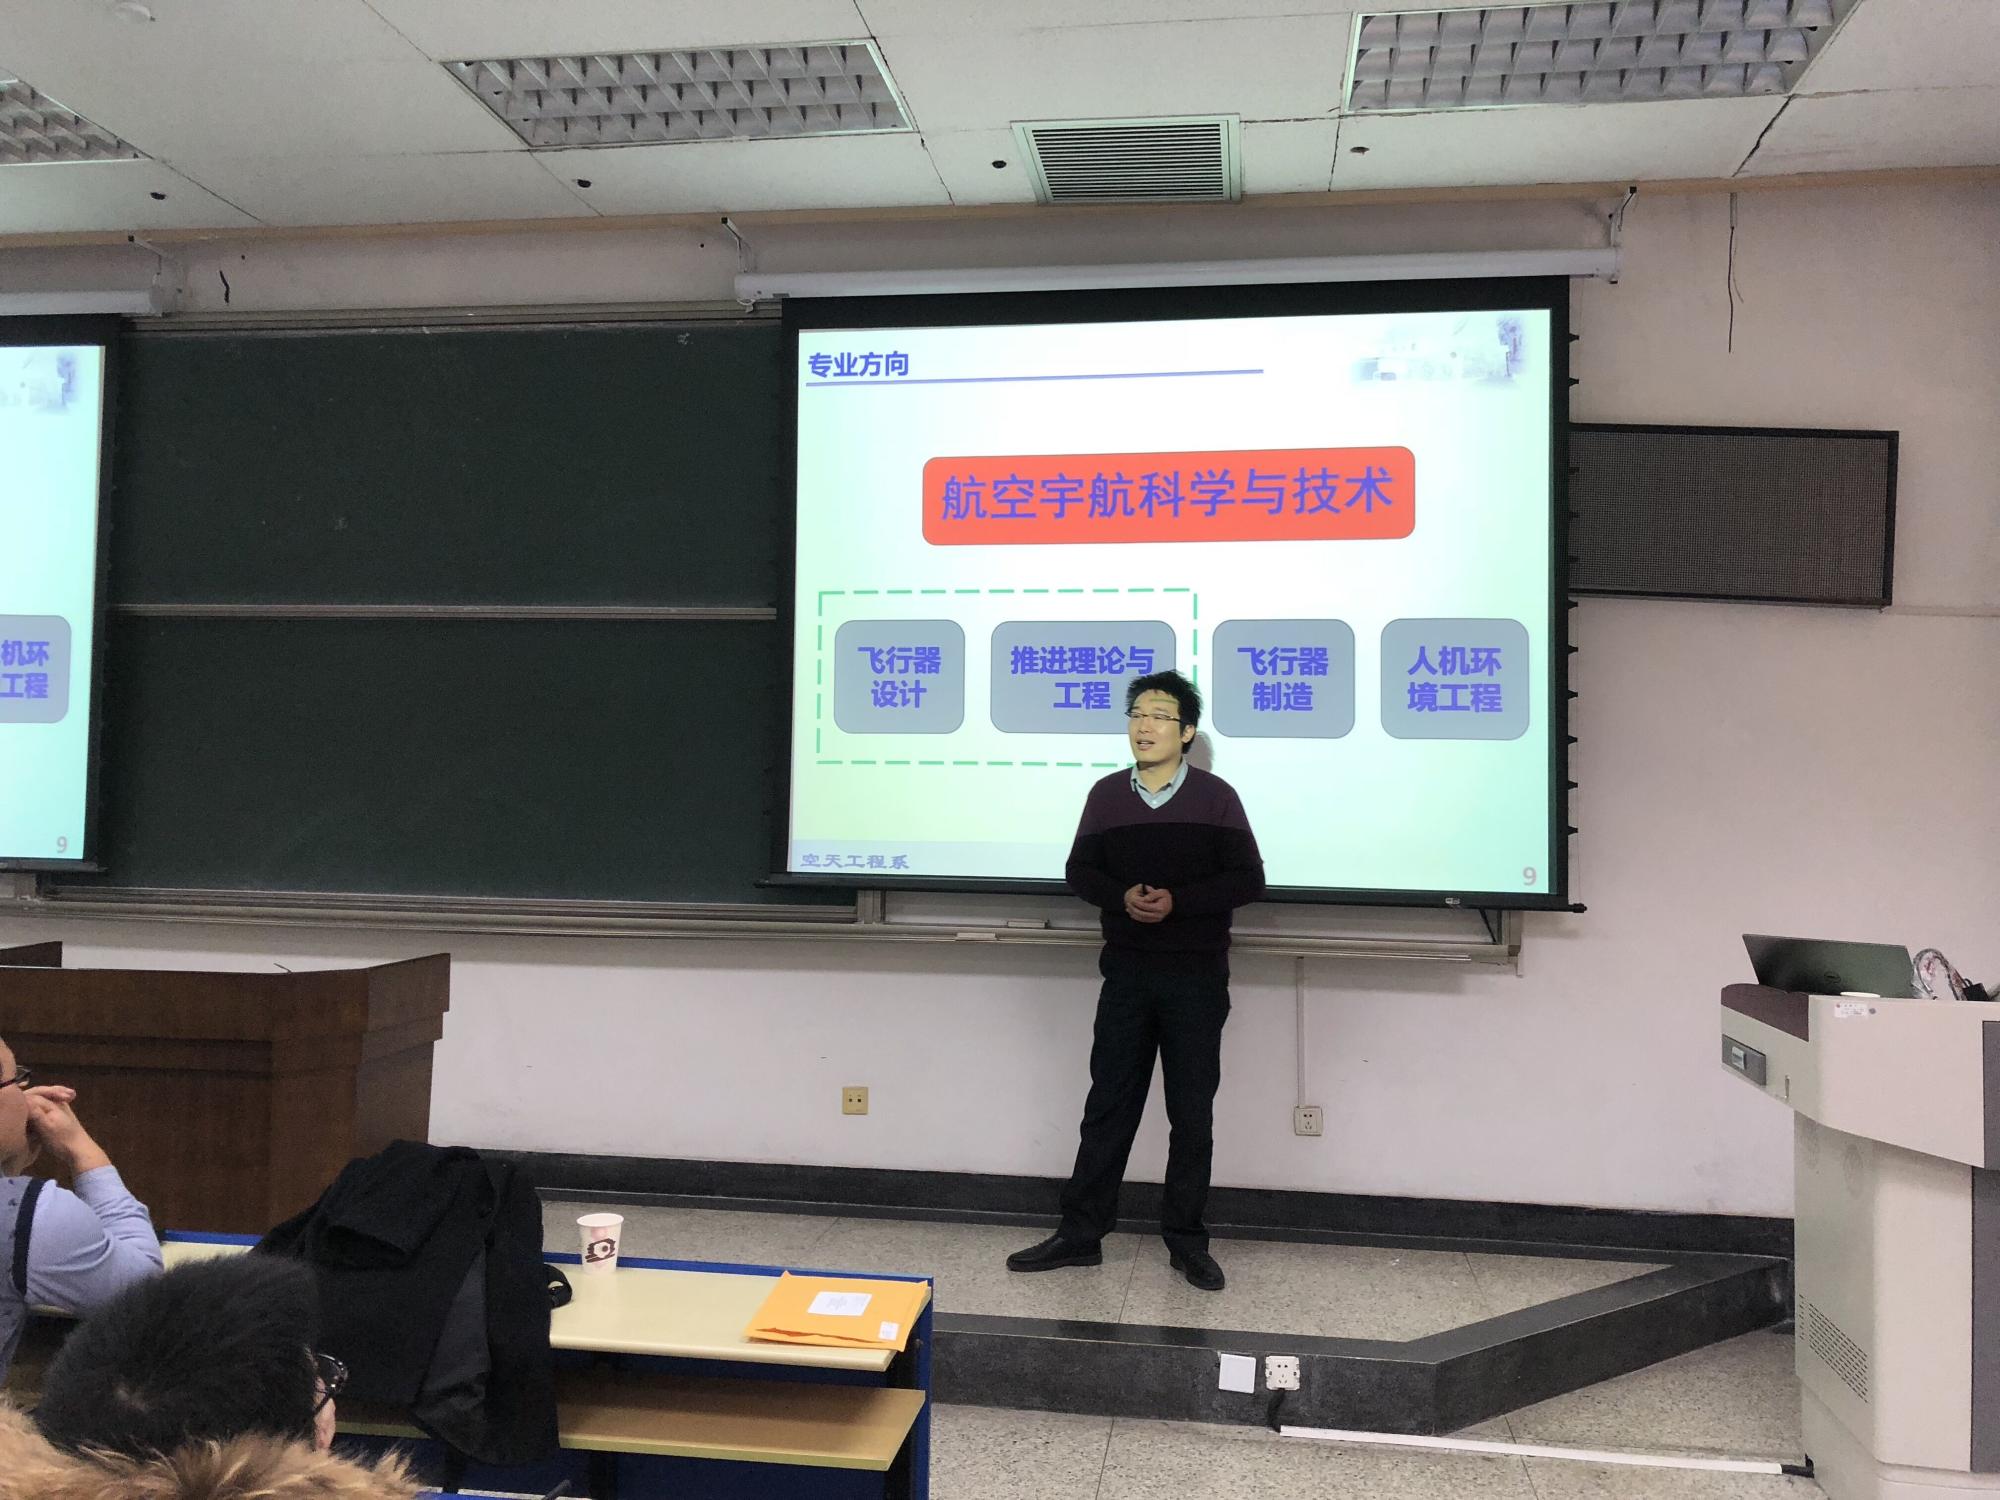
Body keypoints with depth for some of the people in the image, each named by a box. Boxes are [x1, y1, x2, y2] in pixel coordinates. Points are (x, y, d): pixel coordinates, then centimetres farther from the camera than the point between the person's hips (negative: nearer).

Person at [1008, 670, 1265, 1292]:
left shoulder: (1215, 797, -4)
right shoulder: (1107, 795, 4)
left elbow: (1248, 879, -5)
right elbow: (1080, 870, 7)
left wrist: (1178, 901, -19)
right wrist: (1122, 897, -14)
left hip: (1197, 977, -2)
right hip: (1127, 972, 2)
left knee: (1192, 1113, 6)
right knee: (1108, 1105, 6)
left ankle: (1186, 1241, 18)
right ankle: (1081, 1233, 15)